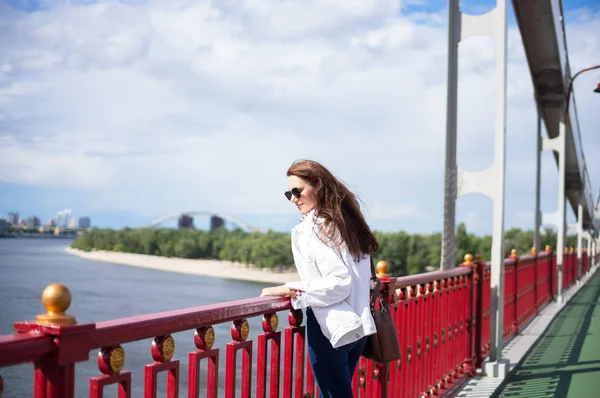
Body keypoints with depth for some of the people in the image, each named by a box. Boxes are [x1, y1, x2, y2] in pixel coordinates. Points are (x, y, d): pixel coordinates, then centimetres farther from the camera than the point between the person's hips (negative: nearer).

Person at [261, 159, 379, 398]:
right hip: (357, 325, 8)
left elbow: (338, 282, -20)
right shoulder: (345, 221, 12)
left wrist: (288, 290, -16)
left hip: (329, 327, -8)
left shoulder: (314, 226, -12)